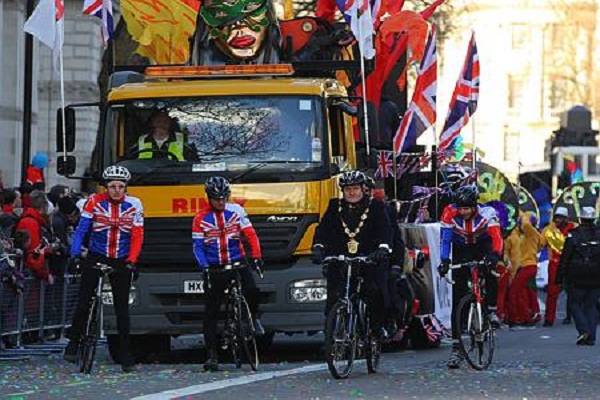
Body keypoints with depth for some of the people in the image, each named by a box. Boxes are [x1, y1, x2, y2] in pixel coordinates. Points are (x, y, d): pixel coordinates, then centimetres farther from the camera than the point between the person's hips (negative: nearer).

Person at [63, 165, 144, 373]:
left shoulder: (134, 205, -6)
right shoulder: (94, 202, -8)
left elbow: (137, 236, -7)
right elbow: (81, 229, -10)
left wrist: (131, 261, -19)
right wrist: (75, 255, -23)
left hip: (121, 262, 0)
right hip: (96, 257, 0)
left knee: (122, 307, -2)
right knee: (84, 302, -8)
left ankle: (126, 354, 2)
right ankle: (73, 342, 9)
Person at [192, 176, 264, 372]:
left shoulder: (236, 211, 2)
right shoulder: (201, 219, 0)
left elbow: (250, 235, -2)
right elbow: (198, 246, -4)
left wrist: (256, 257, -17)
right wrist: (204, 267, -19)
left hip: (238, 263, 0)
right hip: (214, 268, 0)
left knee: (251, 291, -27)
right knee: (211, 312, -1)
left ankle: (253, 318, 6)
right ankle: (212, 354, 5)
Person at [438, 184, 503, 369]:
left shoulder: (487, 213, -25)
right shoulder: (450, 213, -23)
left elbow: (497, 237, -34)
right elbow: (445, 238, -25)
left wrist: (495, 255, -53)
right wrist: (444, 261, -40)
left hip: (482, 246, -1)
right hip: (461, 250, 1)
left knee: (490, 269, -37)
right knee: (457, 299, -6)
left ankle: (492, 310, -18)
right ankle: (456, 347, -6)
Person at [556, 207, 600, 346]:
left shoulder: (574, 235, -5)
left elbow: (565, 257, -5)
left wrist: (559, 277, -1)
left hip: (578, 278, -3)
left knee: (576, 304, 7)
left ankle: (583, 330, -13)